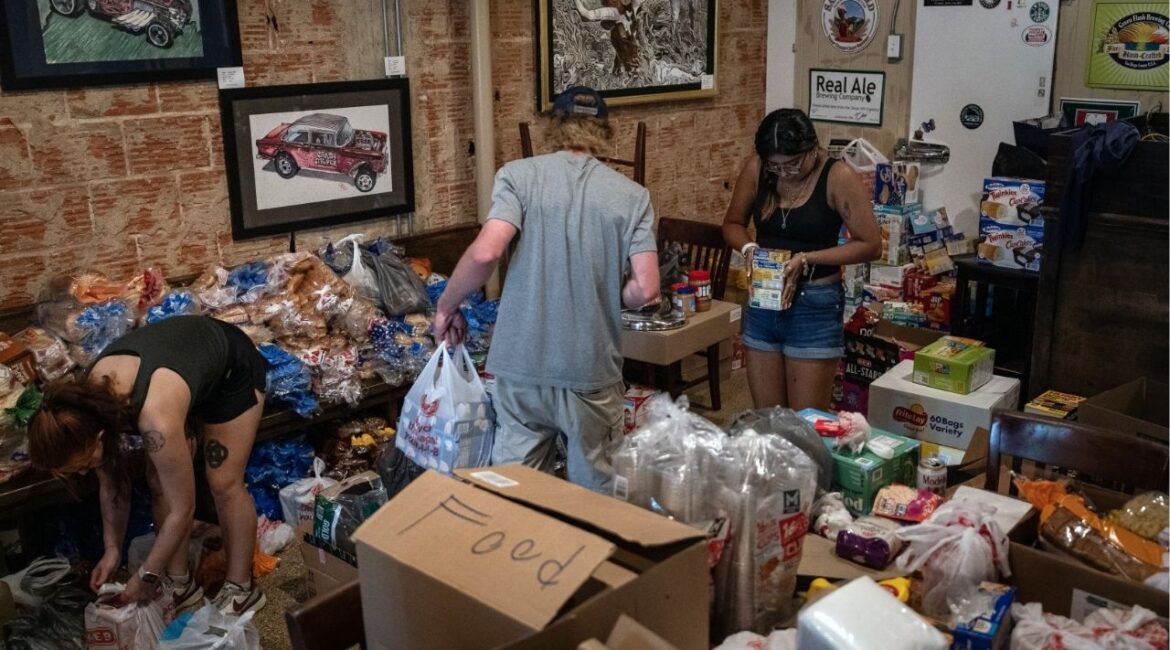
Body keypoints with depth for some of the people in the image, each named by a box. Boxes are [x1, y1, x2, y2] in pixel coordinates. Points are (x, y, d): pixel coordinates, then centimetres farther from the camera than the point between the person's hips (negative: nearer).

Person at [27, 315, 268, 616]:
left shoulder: (156, 421, -42)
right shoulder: (86, 405, -22)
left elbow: (182, 509, -28)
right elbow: (112, 484, -3)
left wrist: (146, 576, -16)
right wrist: (112, 549, 2)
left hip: (232, 365, -6)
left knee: (224, 483, -5)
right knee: (159, 482, 1)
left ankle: (240, 588, 12)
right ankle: (180, 584, 17)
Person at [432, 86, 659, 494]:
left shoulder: (519, 175, -3)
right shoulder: (631, 196, 0)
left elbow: (485, 253, -17)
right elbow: (645, 290, -7)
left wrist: (447, 306, -1)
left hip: (523, 366, 0)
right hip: (592, 371, 0)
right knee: (595, 496, 16)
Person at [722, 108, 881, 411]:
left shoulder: (839, 178, -13)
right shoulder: (755, 168, -3)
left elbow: (870, 245, -11)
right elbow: (733, 223, 11)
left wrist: (807, 259, -20)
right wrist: (748, 247, -11)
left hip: (815, 305, -4)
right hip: (763, 303, 4)